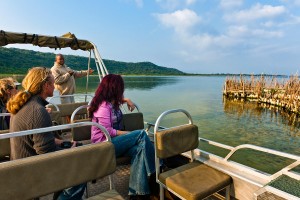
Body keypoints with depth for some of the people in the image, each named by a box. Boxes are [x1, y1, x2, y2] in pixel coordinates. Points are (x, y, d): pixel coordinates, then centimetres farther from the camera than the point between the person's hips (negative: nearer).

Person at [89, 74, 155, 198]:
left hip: (113, 141, 8)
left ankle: (137, 191, -21)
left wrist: (127, 100, 13)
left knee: (139, 149, -22)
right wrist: (129, 133, -16)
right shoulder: (104, 106, -17)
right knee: (141, 134, -21)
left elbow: (118, 98, 35)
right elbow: (107, 131, -22)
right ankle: (156, 169, -8)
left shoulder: (111, 102, 10)